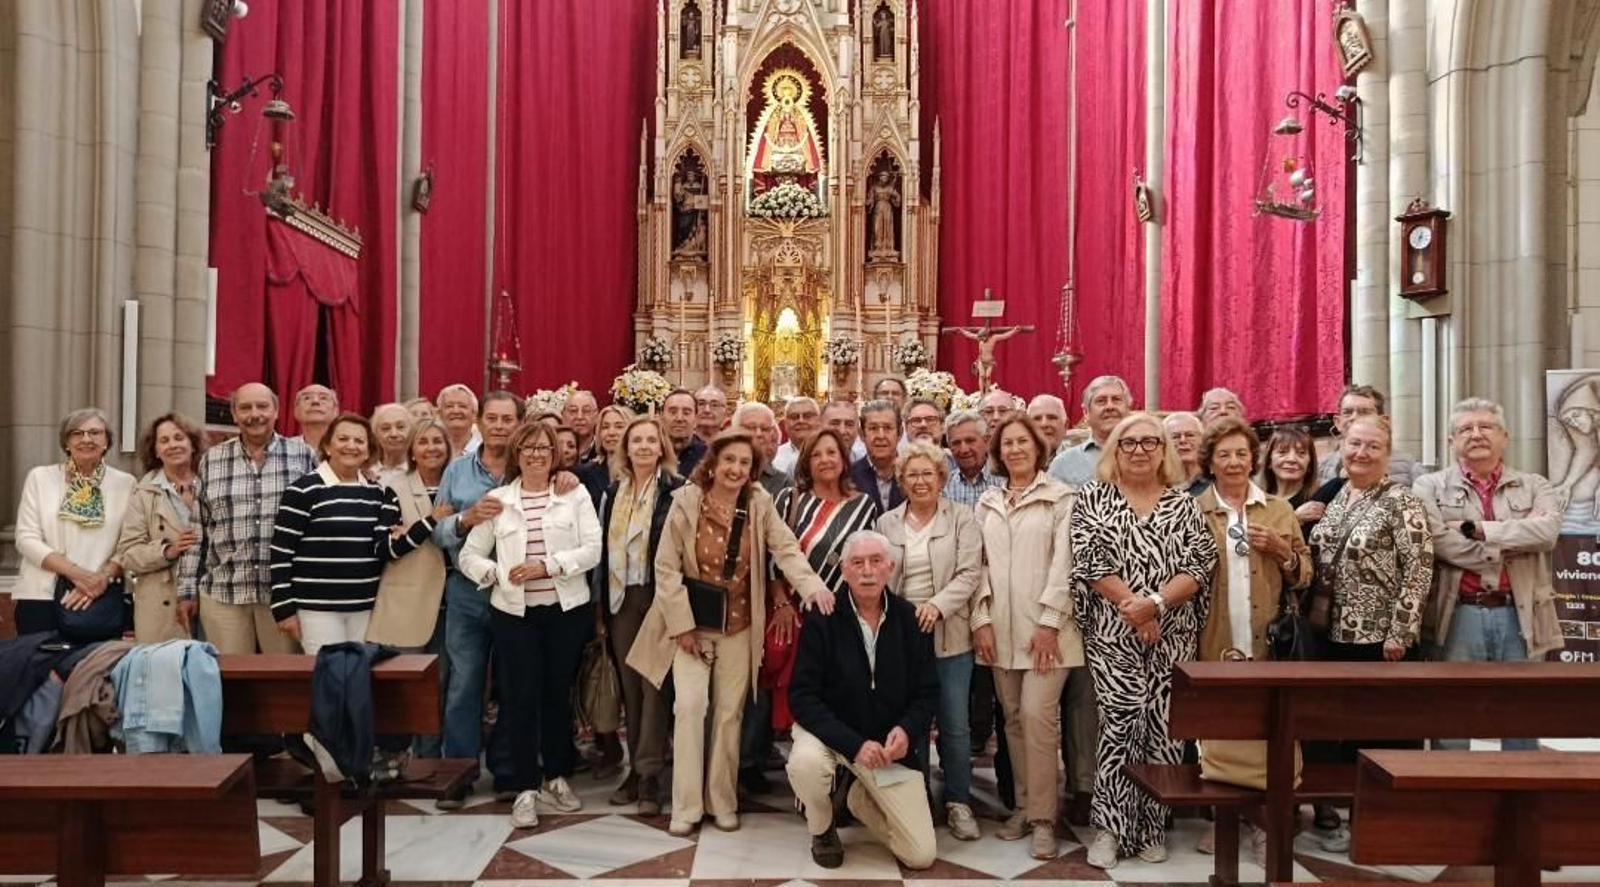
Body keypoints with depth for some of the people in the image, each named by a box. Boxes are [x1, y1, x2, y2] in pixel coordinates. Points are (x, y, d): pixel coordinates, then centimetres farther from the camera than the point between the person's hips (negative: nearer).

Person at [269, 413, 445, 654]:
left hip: (364, 607, 5)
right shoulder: (303, 490, -6)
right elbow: (281, 553, -6)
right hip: (317, 608, -4)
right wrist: (284, 609, -8)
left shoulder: (378, 493, 9)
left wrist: (431, 521, -13)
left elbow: (385, 549, -2)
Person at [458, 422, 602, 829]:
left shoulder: (576, 494, 1)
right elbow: (468, 556, 4)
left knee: (559, 693, 11)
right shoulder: (497, 499, 4)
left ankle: (555, 777, 27)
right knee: (520, 697, 2)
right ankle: (525, 787, 12)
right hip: (514, 612, 0)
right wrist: (500, 573, -14)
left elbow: (592, 549, -7)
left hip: (568, 610, 0)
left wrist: (548, 566, -18)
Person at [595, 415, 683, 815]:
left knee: (653, 683, -4)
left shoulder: (676, 490, -6)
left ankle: (649, 775, 3)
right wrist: (599, 606, 10)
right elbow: (602, 549, 13)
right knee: (629, 684, 11)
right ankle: (635, 767, 21)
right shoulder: (612, 492, 12)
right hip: (620, 598, 5)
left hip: (658, 596, -5)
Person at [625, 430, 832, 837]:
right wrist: (682, 624, -12)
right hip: (691, 624, -1)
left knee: (729, 713, 8)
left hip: (738, 627, 2)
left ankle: (723, 802, 22)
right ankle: (686, 805, 6)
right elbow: (666, 568, -8)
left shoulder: (760, 504, -5)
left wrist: (812, 585, -33)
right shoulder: (686, 502, -10)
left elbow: (786, 550, -14)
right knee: (691, 706, -7)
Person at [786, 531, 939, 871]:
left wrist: (907, 729, -20)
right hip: (831, 732, -2)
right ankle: (821, 829, -1)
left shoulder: (910, 619, -6)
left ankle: (862, 799, 27)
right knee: (804, 764, -37)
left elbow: (928, 691, 1)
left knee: (921, 856, -3)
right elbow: (802, 696, -17)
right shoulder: (822, 619, -14)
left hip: (891, 744, 2)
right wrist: (854, 744, -26)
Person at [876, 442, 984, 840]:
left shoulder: (962, 519, 2)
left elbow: (970, 573, -7)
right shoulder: (887, 523, 9)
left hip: (949, 636, -2)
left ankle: (958, 801, 18)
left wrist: (937, 605, -19)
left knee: (955, 724, 2)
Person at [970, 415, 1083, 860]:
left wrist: (1049, 622, -12)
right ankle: (1024, 806, 20)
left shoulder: (1060, 497, 0)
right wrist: (981, 620, 1)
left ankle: (1043, 817, 0)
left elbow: (1064, 562, -6)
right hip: (1001, 629, 4)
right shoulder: (987, 503, 14)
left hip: (1044, 627, -4)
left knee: (1037, 715, -10)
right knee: (1013, 720, 9)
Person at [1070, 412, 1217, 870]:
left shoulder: (1183, 503, 8)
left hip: (1174, 636, 2)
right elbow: (1089, 561, -6)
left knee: (1164, 727, 3)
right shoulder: (1093, 497, 3)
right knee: (1120, 722, -9)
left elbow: (1200, 566, -1)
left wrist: (1155, 602, -15)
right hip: (1112, 634, -2)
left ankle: (1152, 827, 17)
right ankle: (1110, 826, 2)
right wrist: (1130, 606, -13)